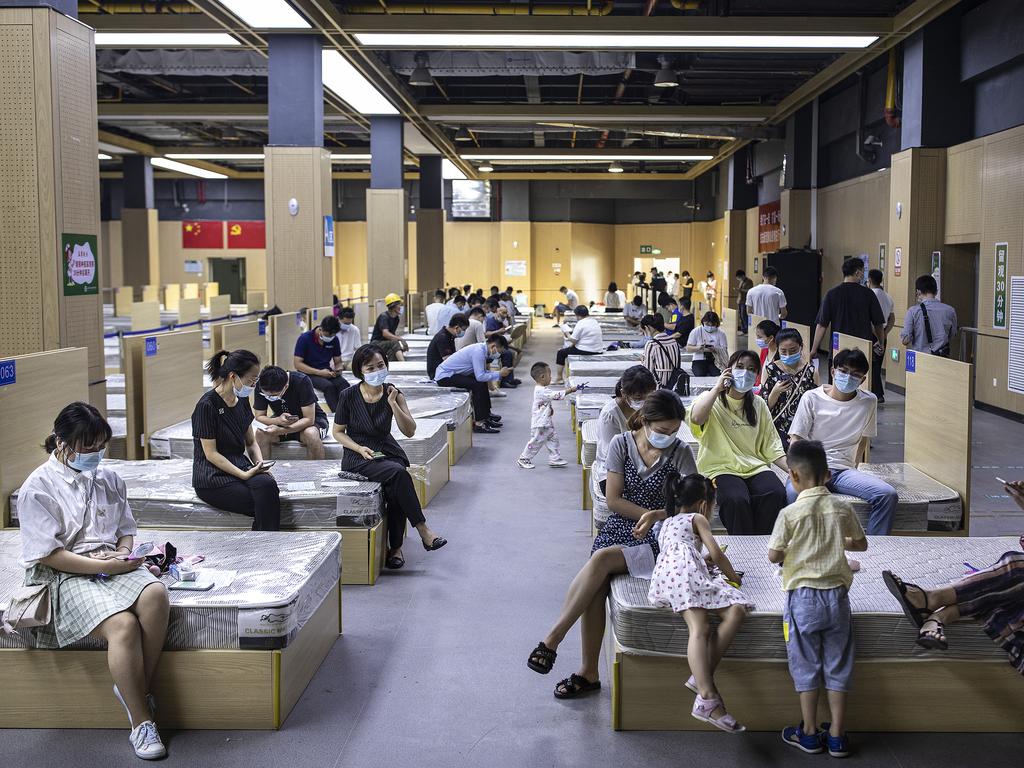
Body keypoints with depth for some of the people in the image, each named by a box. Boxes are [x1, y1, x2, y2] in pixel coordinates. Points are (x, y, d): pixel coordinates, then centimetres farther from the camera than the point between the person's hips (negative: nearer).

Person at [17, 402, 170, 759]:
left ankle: (140, 688, -15)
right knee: (123, 625, -32)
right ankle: (141, 722, -19)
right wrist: (102, 566, -15)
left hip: (113, 565, 5)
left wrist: (125, 553, -2)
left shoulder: (108, 478, 13)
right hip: (68, 576, -5)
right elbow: (47, 554, -9)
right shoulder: (38, 488, -5)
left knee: (155, 595, -31)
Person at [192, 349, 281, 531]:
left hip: (240, 465, 6)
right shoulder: (207, 405, -13)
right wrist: (245, 475, -21)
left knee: (267, 484, -28)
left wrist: (260, 466, -3)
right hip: (213, 477, -6)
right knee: (266, 504, -27)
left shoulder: (242, 400, 9)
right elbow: (211, 454, -14)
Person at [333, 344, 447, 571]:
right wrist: (360, 449, -13)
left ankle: (396, 547, -17)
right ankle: (423, 531, -24)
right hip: (358, 457, -3)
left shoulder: (393, 394, 0)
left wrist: (393, 404, -17)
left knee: (395, 489, -30)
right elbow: (338, 432, 3)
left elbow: (409, 431, -5)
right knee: (398, 473, -32)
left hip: (387, 451, 3)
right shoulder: (350, 396, -7)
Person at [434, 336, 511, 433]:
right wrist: (499, 374, -19)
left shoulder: (482, 349, 5)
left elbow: (482, 372, 8)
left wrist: (500, 373, -2)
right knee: (478, 384, -22)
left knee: (482, 382, 15)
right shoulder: (478, 352, -23)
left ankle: (486, 415, 20)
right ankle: (479, 423, -22)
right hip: (444, 376, -10)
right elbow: (480, 376, -29)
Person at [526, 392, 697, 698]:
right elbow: (614, 500, -2)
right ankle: (589, 673, -15)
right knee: (596, 588, -25)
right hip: (619, 527, 2)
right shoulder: (621, 444, 1)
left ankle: (553, 638, -22)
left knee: (600, 559, -30)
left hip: (656, 539, -2)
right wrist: (655, 515, -10)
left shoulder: (680, 454, -3)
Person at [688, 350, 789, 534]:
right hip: (721, 468, -4)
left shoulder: (759, 405, 19)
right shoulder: (710, 399, 7)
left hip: (756, 467, 4)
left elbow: (771, 446, 15)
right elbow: (696, 418, -18)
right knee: (736, 500, -34)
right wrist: (717, 388, -8)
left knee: (777, 494, -27)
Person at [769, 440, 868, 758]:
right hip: (836, 595, 3)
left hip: (803, 597, -3)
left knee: (806, 666, 9)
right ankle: (837, 736, 16)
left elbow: (773, 556, -9)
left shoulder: (790, 513, -14)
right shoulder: (842, 509, -2)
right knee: (837, 666, 11)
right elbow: (861, 544, 13)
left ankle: (809, 734, 17)